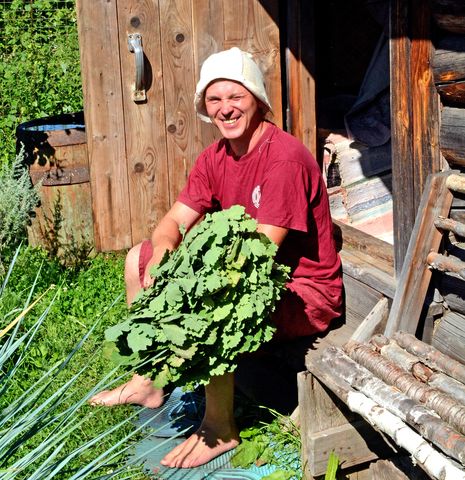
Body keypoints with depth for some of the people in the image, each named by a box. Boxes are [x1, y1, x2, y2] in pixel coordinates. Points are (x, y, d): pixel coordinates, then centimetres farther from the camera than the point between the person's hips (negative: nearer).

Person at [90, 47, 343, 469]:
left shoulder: (285, 157, -23)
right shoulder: (216, 157, 3)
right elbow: (177, 220, 4)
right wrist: (162, 251, -21)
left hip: (303, 293, -9)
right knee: (138, 259, 11)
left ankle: (220, 430, -14)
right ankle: (149, 380, 21)